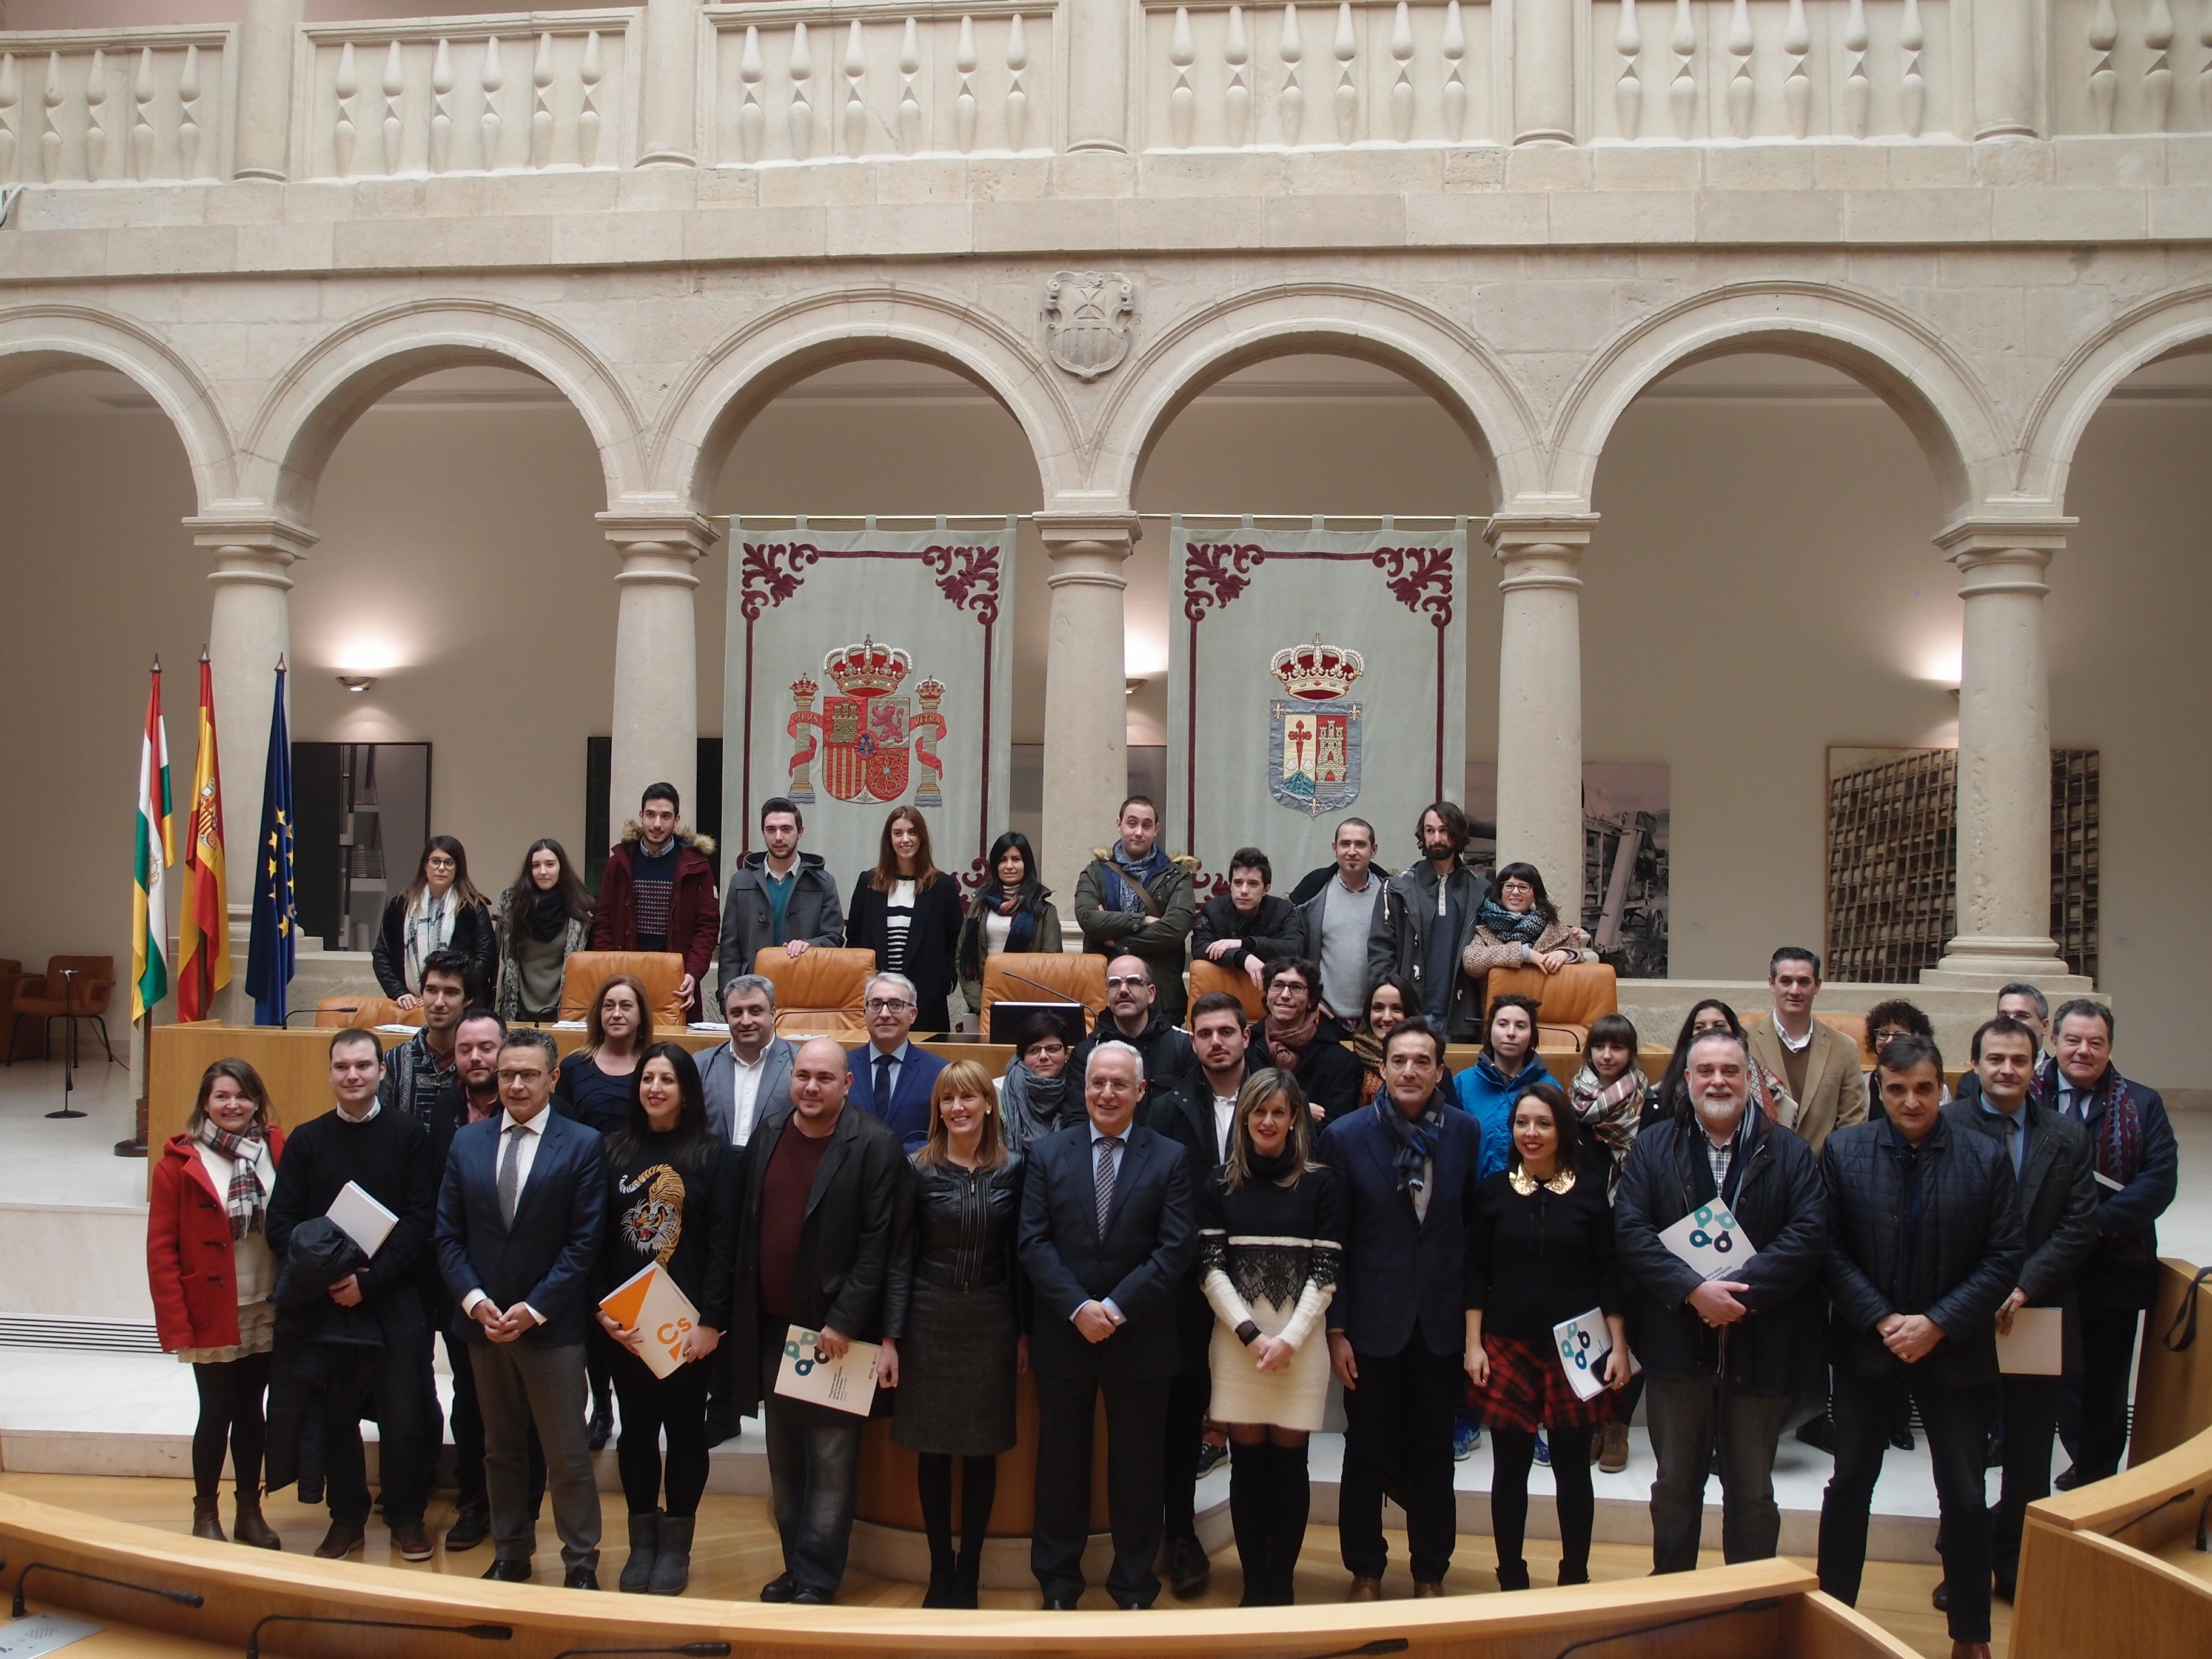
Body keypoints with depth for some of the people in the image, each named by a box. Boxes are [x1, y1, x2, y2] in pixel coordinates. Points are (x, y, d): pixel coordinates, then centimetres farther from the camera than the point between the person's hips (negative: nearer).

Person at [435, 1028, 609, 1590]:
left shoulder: (583, 1146, -6)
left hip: (552, 1327, -4)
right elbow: (448, 1234, 5)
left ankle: (581, 1564, 14)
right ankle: (510, 1554, 27)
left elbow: (585, 1243, -9)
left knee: (568, 1455, 2)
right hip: (483, 1323, 4)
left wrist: (533, 1309, -14)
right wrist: (475, 1301, -8)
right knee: (502, 1449, 15)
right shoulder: (466, 1142, 6)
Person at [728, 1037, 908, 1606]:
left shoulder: (874, 1146, -12)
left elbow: (878, 1244, -13)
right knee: (784, 1459, 15)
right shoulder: (767, 1133, 6)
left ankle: (816, 1582, 11)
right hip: (771, 1325, 6)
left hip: (835, 1329, -6)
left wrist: (844, 1321, -16)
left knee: (830, 1463, 0)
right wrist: (740, 1309, 7)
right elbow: (747, 1225, 10)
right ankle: (796, 1565, 28)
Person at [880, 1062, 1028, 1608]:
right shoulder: (919, 1169, -4)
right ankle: (940, 1569, 19)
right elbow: (901, 1257, -3)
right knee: (932, 1451, 6)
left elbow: (1019, 1254, 5)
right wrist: (891, 1337, -7)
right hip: (930, 1319, -1)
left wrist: (1024, 1331, 4)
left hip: (991, 1322, 1)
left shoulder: (1012, 1169, 0)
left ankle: (969, 1571, 19)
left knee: (982, 1451, 7)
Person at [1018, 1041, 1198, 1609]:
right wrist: (1078, 1307, -16)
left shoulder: (1170, 1159, -1)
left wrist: (1116, 1307, -17)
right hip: (1062, 1335, 1)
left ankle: (1134, 1586, 24)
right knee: (1060, 1466, 11)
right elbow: (1033, 1242, -4)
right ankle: (1057, 1583, 25)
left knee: (1137, 1469, 10)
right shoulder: (1047, 1155, 3)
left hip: (1141, 1340, -1)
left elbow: (1177, 1247, -9)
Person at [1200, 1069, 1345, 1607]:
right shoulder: (1220, 1183, 5)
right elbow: (1211, 1268, 1)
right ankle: (1255, 1584, 14)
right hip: (1236, 1338, 1)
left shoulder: (1322, 1183, 1)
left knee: (1289, 1462, 2)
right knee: (1247, 1463, 4)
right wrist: (1251, 1334, -9)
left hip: (1301, 1340, -1)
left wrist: (1290, 1339, -11)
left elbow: (1325, 1272, -2)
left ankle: (1281, 1585, 14)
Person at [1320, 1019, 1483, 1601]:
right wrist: (1336, 1330, -7)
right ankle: (1365, 1570, 27)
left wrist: (1474, 1321, 4)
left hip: (1442, 1322, 2)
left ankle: (1431, 1573, 28)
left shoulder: (1466, 1133, -2)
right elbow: (1332, 1242, -5)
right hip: (1372, 1321, -1)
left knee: (1434, 1452, 13)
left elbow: (1476, 1228, 5)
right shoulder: (1346, 1136, -8)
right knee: (1367, 1453, 11)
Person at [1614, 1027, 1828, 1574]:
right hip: (1676, 1342, 0)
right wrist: (1694, 1290, -20)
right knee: (1675, 1484, 12)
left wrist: (1739, 1287, -21)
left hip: (1760, 1345, 0)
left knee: (1752, 1491, 12)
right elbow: (1631, 1230, -8)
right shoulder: (1652, 1147, 3)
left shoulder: (1788, 1153, 2)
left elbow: (1808, 1236, -10)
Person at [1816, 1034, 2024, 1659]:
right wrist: (1882, 1320, -15)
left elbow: (2004, 1259, -7)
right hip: (1867, 1347, 1)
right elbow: (1829, 1248, -6)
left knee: (1964, 1496, 10)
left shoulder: (1987, 1159, -5)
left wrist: (1937, 1323, -15)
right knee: (1849, 1484, 12)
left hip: (1955, 1352, 0)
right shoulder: (1844, 1151, -5)